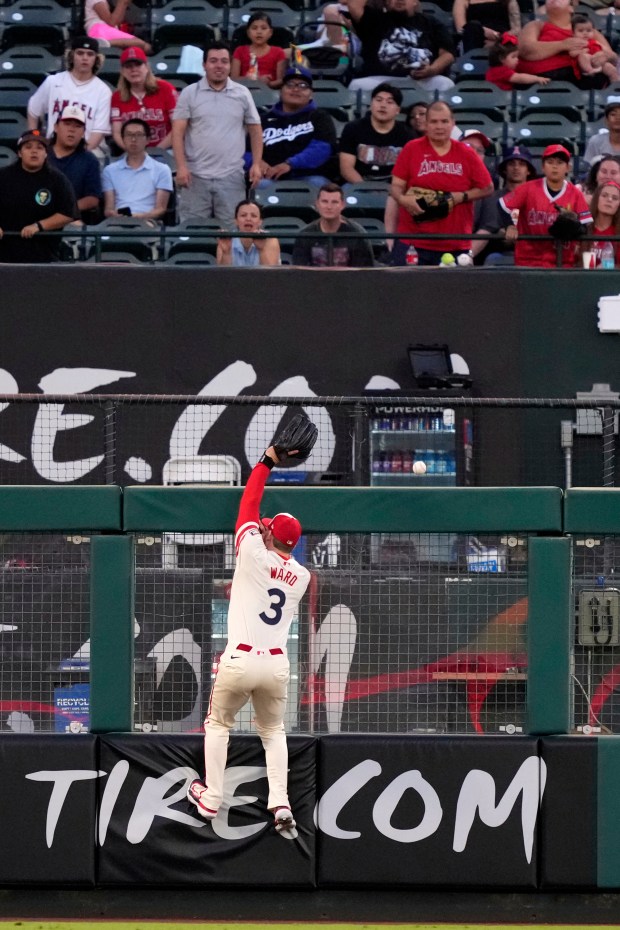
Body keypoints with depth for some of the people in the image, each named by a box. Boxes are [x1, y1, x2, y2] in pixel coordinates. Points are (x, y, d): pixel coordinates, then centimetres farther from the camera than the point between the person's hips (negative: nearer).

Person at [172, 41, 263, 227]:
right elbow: (178, 132, -1)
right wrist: (181, 166, -11)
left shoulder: (242, 94, 8)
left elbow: (255, 130, 11)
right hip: (196, 176, -1)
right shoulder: (189, 93, 3)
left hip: (231, 177, 1)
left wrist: (256, 164, 1)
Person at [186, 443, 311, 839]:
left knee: (218, 725, 19)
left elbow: (248, 505, 3)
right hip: (277, 665, 4)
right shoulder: (302, 576, 6)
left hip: (240, 660, -4)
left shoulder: (255, 554, -7)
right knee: (274, 732, 19)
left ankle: (211, 799, 21)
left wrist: (268, 462, 12)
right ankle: (281, 806, 2)